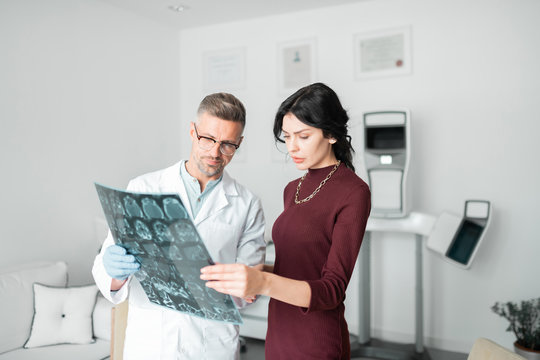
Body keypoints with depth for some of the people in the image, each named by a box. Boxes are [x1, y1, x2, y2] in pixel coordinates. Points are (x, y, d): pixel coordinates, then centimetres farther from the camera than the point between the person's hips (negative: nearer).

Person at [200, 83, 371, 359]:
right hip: (279, 336, 7)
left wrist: (264, 283, -37)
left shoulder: (353, 193, -16)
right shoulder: (293, 190, 8)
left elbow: (332, 290, -22)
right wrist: (254, 273, -5)